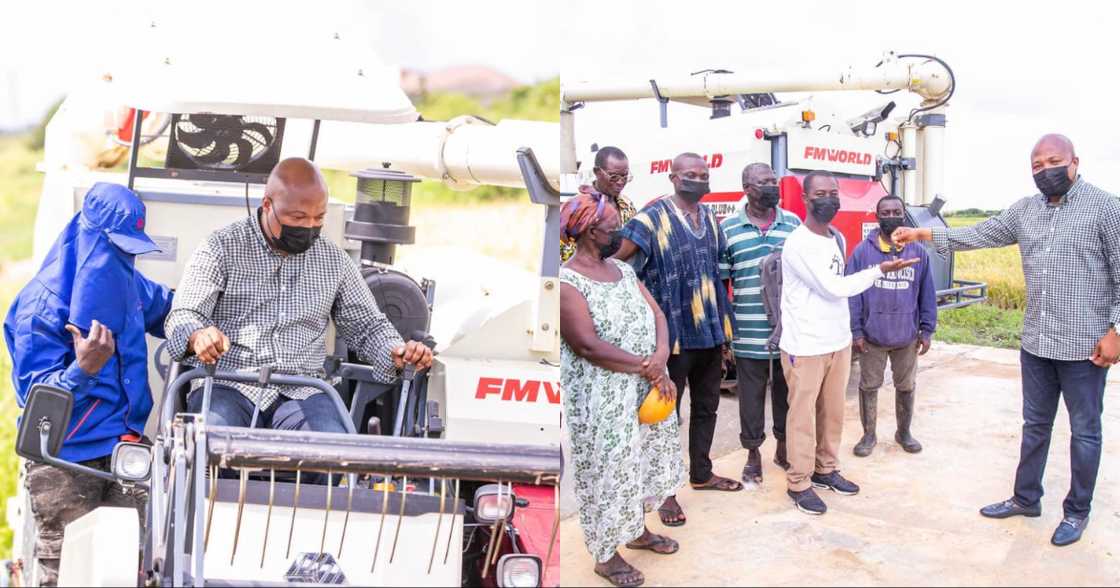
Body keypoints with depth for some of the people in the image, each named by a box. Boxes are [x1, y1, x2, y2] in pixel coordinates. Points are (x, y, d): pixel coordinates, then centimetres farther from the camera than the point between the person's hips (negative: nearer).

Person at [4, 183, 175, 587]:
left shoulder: (128, 281, 4)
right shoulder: (41, 305, -15)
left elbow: (167, 308, 26)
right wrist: (83, 369, -34)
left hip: (123, 451, 6)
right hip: (64, 463, -6)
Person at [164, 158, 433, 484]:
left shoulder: (334, 261, 16)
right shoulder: (223, 247, 6)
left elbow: (367, 326, 22)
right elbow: (183, 316, -3)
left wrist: (398, 353, -2)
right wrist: (198, 335, -29)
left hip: (300, 392, 2)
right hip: (228, 386, -2)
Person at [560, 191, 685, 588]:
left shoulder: (623, 269, 7)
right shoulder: (567, 283, -19)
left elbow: (656, 315, 3)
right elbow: (589, 346, -24)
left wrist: (660, 358, -16)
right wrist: (647, 367, -19)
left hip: (647, 390, 8)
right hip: (602, 401, -8)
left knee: (641, 461, 20)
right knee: (608, 472, 4)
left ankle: (637, 530, 41)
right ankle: (605, 555, 21)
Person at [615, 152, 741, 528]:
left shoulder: (710, 218, 11)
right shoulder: (654, 217, -9)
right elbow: (618, 263, -17)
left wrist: (723, 325, 16)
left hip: (711, 331, 7)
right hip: (674, 331, -7)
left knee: (706, 406, 18)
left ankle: (701, 473, 34)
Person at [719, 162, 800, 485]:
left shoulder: (793, 223, 5)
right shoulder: (728, 228, -2)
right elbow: (719, 281, 1)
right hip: (749, 333, -2)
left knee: (787, 391, 14)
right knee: (751, 395, 8)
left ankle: (783, 447, 31)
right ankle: (753, 454, 23)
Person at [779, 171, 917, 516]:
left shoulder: (837, 239, 10)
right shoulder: (799, 244, -18)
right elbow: (834, 288, -19)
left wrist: (847, 333, 15)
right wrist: (880, 270, -11)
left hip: (839, 342, 8)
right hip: (805, 346, -8)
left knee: (833, 411, 15)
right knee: (803, 414, 2)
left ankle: (826, 470, 29)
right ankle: (799, 483, 11)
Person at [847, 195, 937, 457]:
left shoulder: (919, 252, -1)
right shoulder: (862, 251, -7)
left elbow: (927, 295, 3)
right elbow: (852, 294, -5)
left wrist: (927, 331, 1)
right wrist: (855, 331, -8)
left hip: (907, 337, 2)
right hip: (871, 336, -1)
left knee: (906, 386, 15)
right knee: (869, 386, 9)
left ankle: (904, 432, 33)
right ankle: (869, 435, 24)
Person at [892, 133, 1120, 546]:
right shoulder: (1025, 210, 7)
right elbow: (980, 234, 9)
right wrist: (924, 234, -1)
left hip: (1084, 345, -5)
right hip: (1035, 342, 5)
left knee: (1084, 431, 9)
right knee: (1035, 425, 17)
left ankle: (1077, 511, 24)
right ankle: (1025, 498, 32)